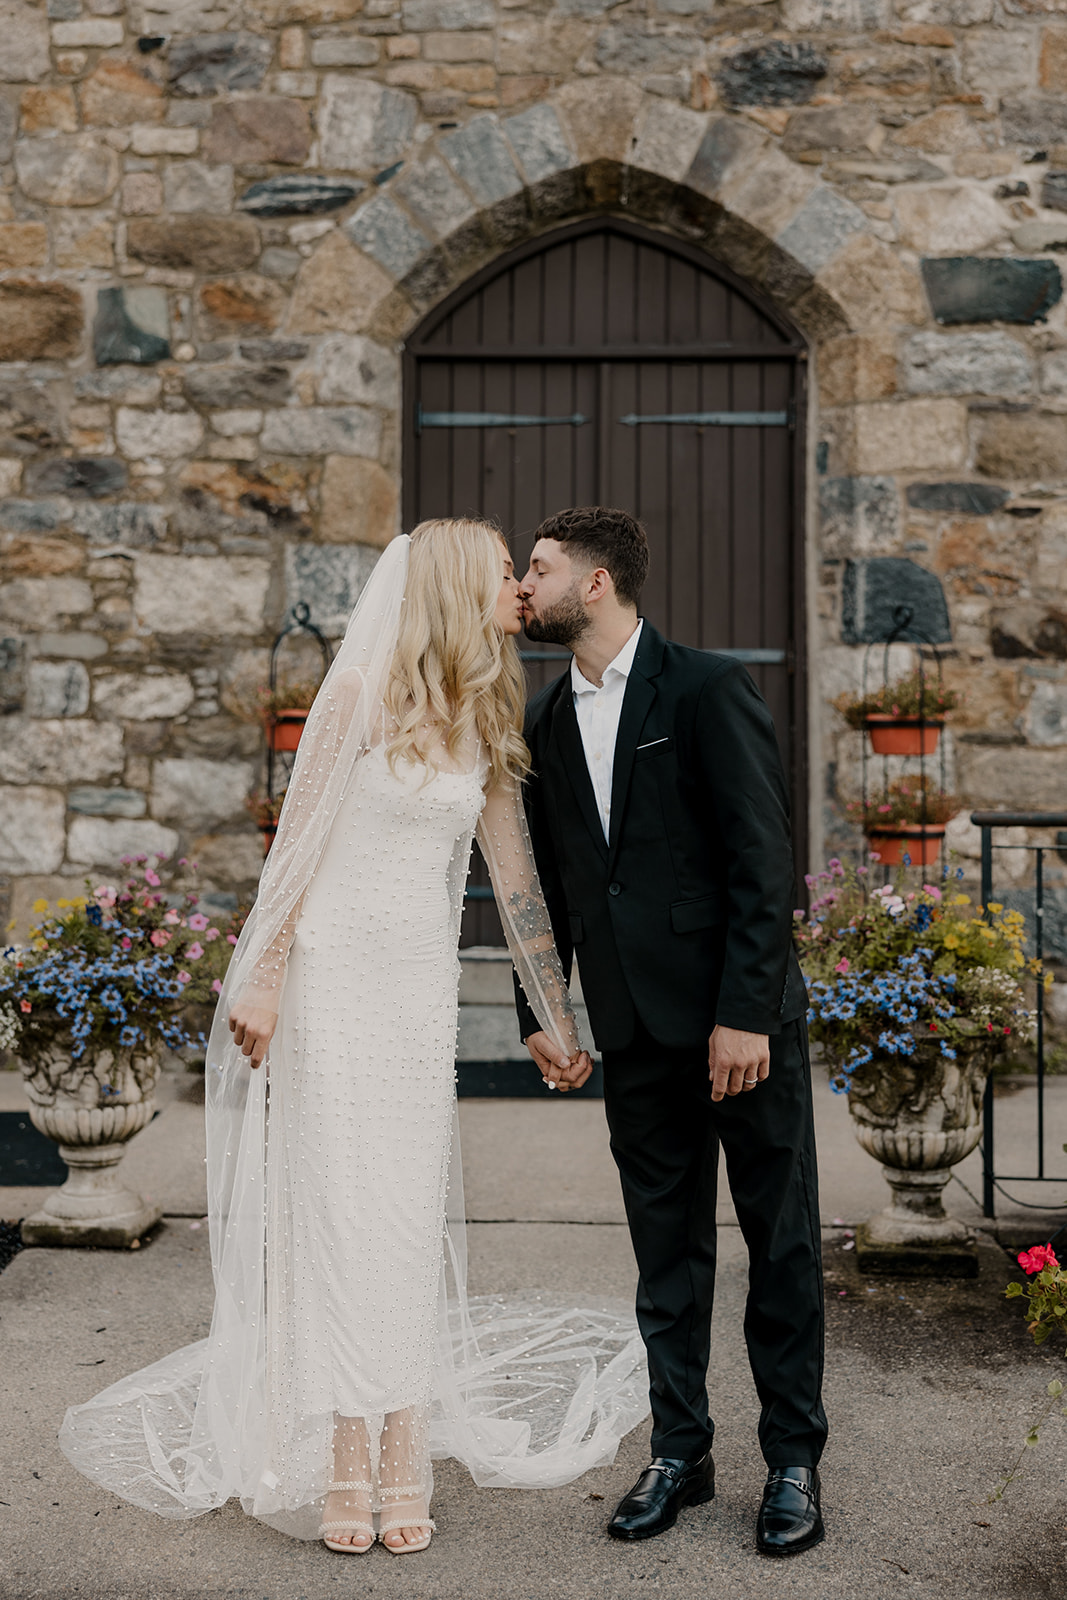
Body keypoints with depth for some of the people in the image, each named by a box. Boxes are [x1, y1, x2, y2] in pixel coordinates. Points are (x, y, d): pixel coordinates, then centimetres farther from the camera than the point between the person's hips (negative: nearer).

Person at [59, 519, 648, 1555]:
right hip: (335, 971, -5)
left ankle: (403, 1460, 12)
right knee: (339, 1206, -2)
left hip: (423, 983, 5)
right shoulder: (362, 694, -8)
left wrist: (555, 1022, 14)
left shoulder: (483, 724, 9)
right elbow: (297, 842, -7)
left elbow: (517, 882, 12)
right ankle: (344, 1467, 6)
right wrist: (262, 982, -10)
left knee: (412, 1214, 4)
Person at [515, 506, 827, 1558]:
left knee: (781, 1242, 6)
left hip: (743, 1015, -5)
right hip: (636, 1027, 5)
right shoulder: (544, 721, 10)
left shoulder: (707, 690, -9)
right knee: (666, 1249, 12)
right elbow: (545, 879, 17)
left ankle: (794, 1460, 19)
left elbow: (762, 860, -13)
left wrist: (745, 1012, -18)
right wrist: (538, 1010, 12)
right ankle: (679, 1452, 25)